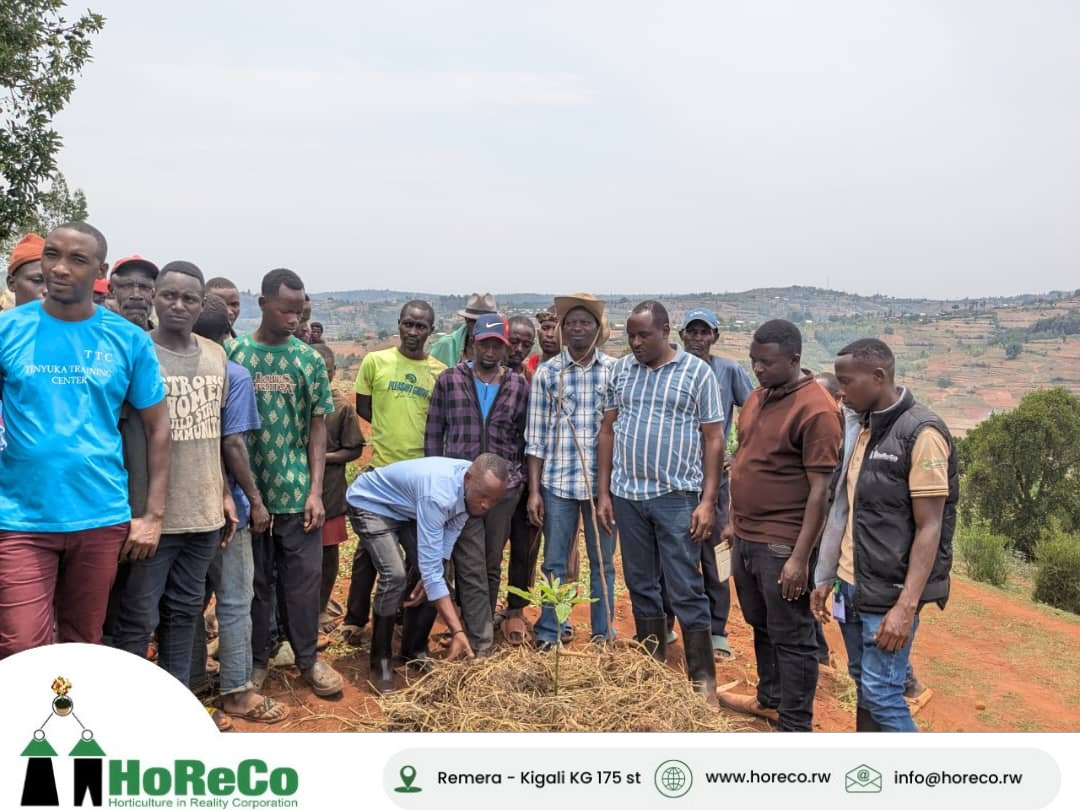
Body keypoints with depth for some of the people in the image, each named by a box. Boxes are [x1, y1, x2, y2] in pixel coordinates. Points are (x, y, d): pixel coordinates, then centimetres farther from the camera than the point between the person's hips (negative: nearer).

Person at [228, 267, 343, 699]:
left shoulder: (309, 359, 2)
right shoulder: (234, 354, -3)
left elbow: (317, 426, 3)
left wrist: (316, 491, -2)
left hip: (297, 491, 1)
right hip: (247, 490, -1)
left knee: (305, 575, 7)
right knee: (254, 579, 11)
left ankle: (308, 656, 24)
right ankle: (257, 659, 28)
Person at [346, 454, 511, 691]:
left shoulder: (473, 486, -19)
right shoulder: (438, 494, -42)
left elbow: (451, 530, -4)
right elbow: (430, 566, -42)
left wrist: (429, 576, -14)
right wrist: (457, 631, -42)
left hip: (408, 508, 7)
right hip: (371, 503, -7)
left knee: (433, 573, -4)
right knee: (395, 576, -23)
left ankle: (414, 651, 16)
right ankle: (380, 662, -6)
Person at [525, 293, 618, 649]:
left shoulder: (614, 371, 1)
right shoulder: (546, 373, 3)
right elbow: (536, 436, 3)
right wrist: (534, 490, 0)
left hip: (602, 482, 0)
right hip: (557, 482, 0)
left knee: (603, 562, 10)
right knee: (554, 563, 8)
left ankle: (603, 634, 23)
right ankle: (550, 634, 21)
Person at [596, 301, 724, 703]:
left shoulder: (697, 372, -3)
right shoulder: (622, 371, 8)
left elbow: (713, 440, -3)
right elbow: (608, 432, 11)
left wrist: (708, 501, -9)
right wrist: (604, 493, 7)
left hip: (676, 497, -4)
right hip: (627, 496, 4)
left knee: (686, 590, 0)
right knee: (641, 587, 13)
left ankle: (703, 679, 11)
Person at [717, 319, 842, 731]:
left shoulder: (816, 410, -17)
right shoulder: (758, 396, 10)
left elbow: (821, 490, -19)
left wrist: (800, 558, -21)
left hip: (781, 546, -8)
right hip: (745, 538, 8)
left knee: (791, 638, 5)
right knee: (761, 625, 22)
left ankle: (795, 727, 18)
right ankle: (770, 698, 41)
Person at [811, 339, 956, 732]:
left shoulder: (921, 434, -15)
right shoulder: (859, 425, 8)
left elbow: (929, 528, -17)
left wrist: (906, 607, -22)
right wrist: (827, 577, 14)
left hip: (889, 593, -7)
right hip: (851, 585, 7)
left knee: (882, 694, -4)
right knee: (863, 686, 15)